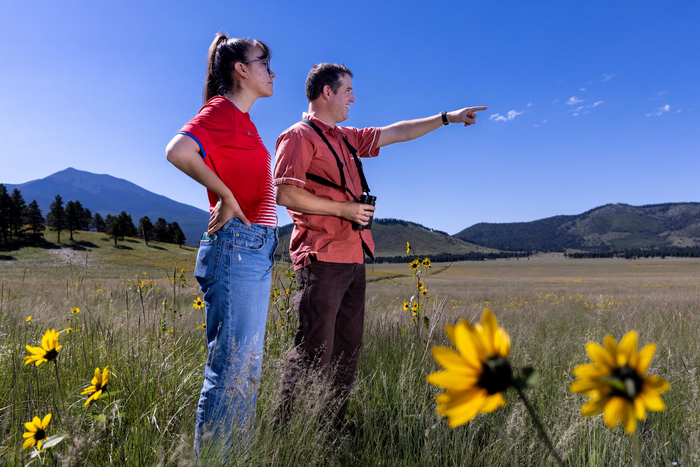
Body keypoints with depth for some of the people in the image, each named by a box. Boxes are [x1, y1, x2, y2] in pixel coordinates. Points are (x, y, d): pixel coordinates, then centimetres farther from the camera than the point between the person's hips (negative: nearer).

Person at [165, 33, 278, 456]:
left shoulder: (242, 118, 21)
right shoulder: (222, 110, -6)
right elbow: (178, 151, -24)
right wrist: (225, 196, -15)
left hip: (256, 248, 9)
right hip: (238, 243, -9)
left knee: (247, 364, 13)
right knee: (232, 365, -6)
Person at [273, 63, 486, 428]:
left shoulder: (346, 138, 22)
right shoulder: (298, 136, -2)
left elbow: (396, 133, 29)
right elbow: (286, 194, -13)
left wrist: (447, 117, 30)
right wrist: (343, 209, -11)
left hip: (352, 260, 9)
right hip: (322, 258, -8)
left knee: (348, 349, 10)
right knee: (315, 350, -8)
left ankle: (334, 427, 21)